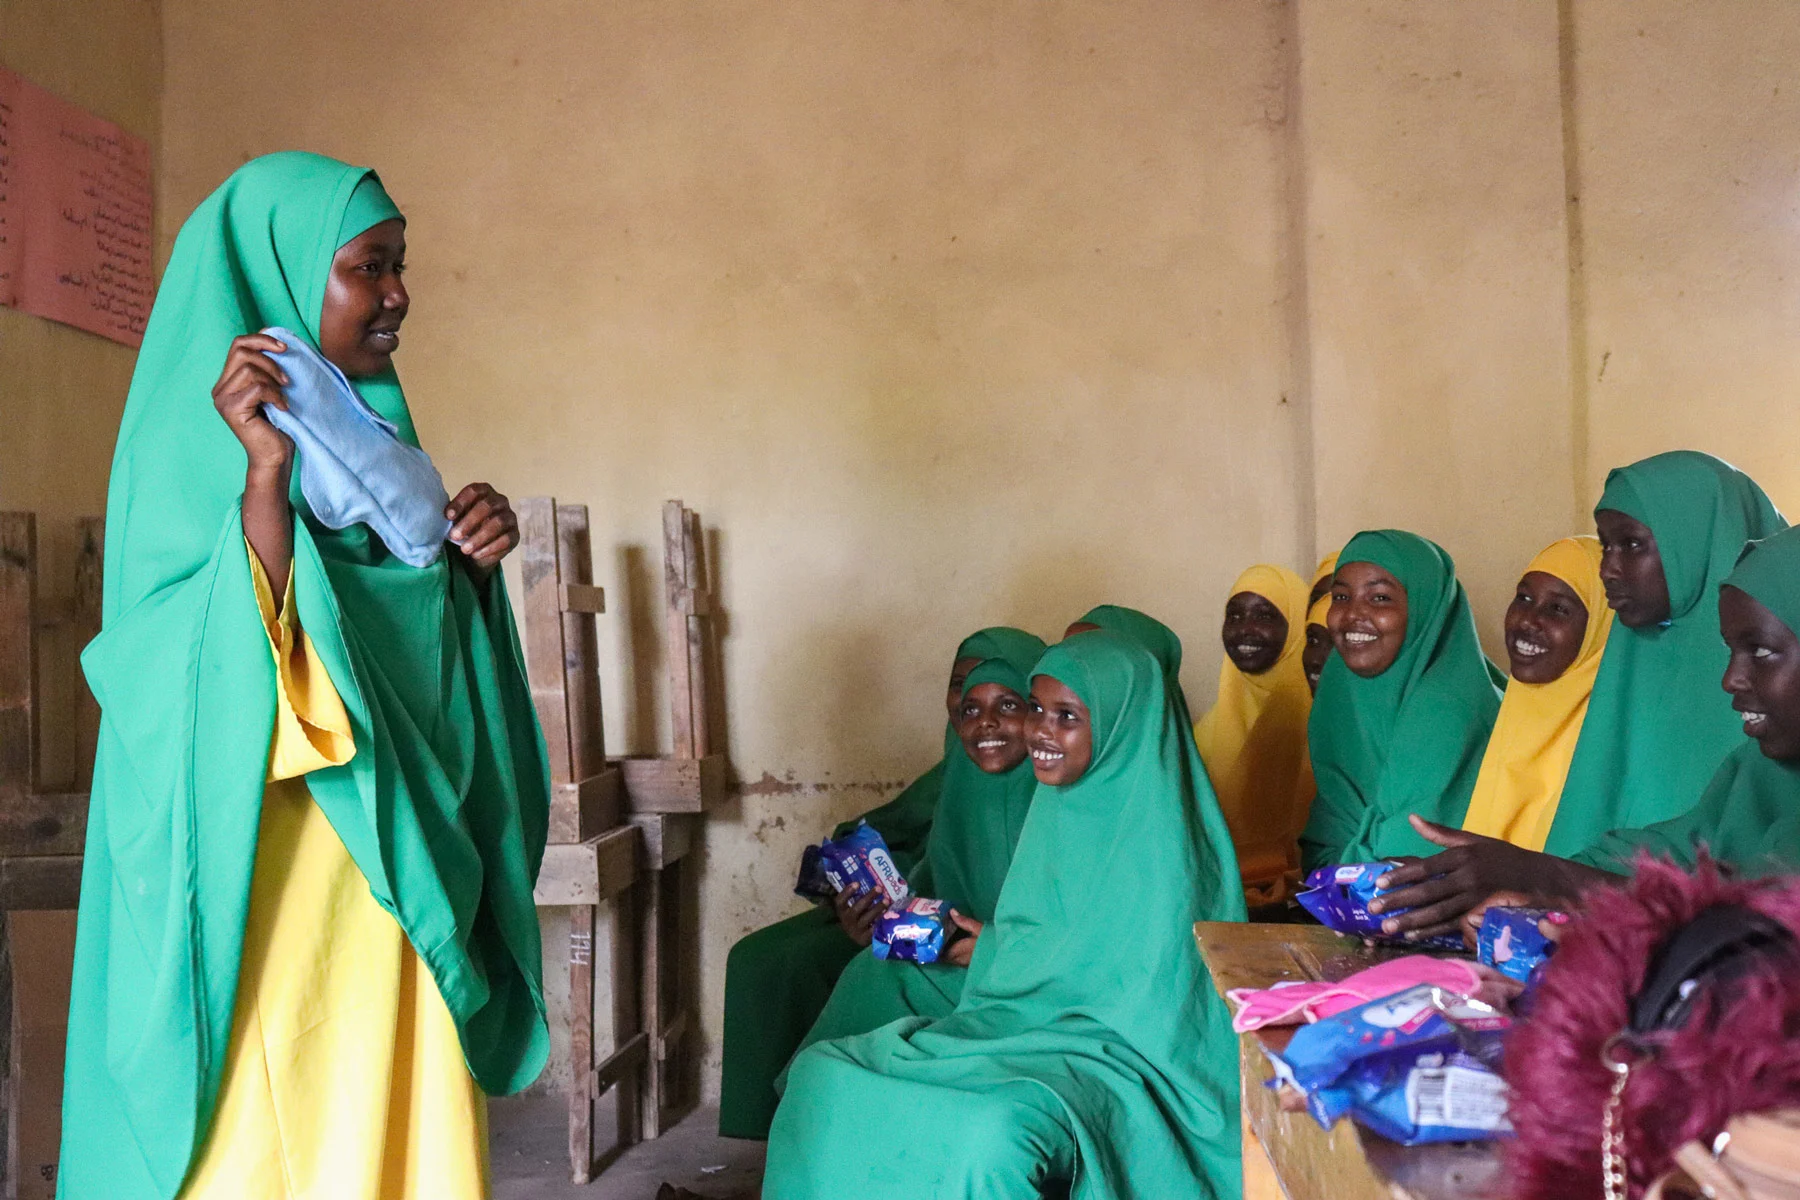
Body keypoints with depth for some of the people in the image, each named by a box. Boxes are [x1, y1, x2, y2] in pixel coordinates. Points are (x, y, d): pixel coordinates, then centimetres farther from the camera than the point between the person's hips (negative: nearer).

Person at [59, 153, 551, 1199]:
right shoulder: (193, 445, -11)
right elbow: (234, 681, -22)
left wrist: (472, 566, -1)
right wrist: (265, 474, -29)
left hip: (399, 875, 7)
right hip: (272, 897, -7)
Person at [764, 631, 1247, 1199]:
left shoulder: (1157, 836, -15)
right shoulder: (1059, 808, 9)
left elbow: (1132, 995, -15)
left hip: (1116, 1051, -7)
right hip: (1027, 1027, 7)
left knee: (988, 1131, -38)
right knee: (822, 1072, -9)